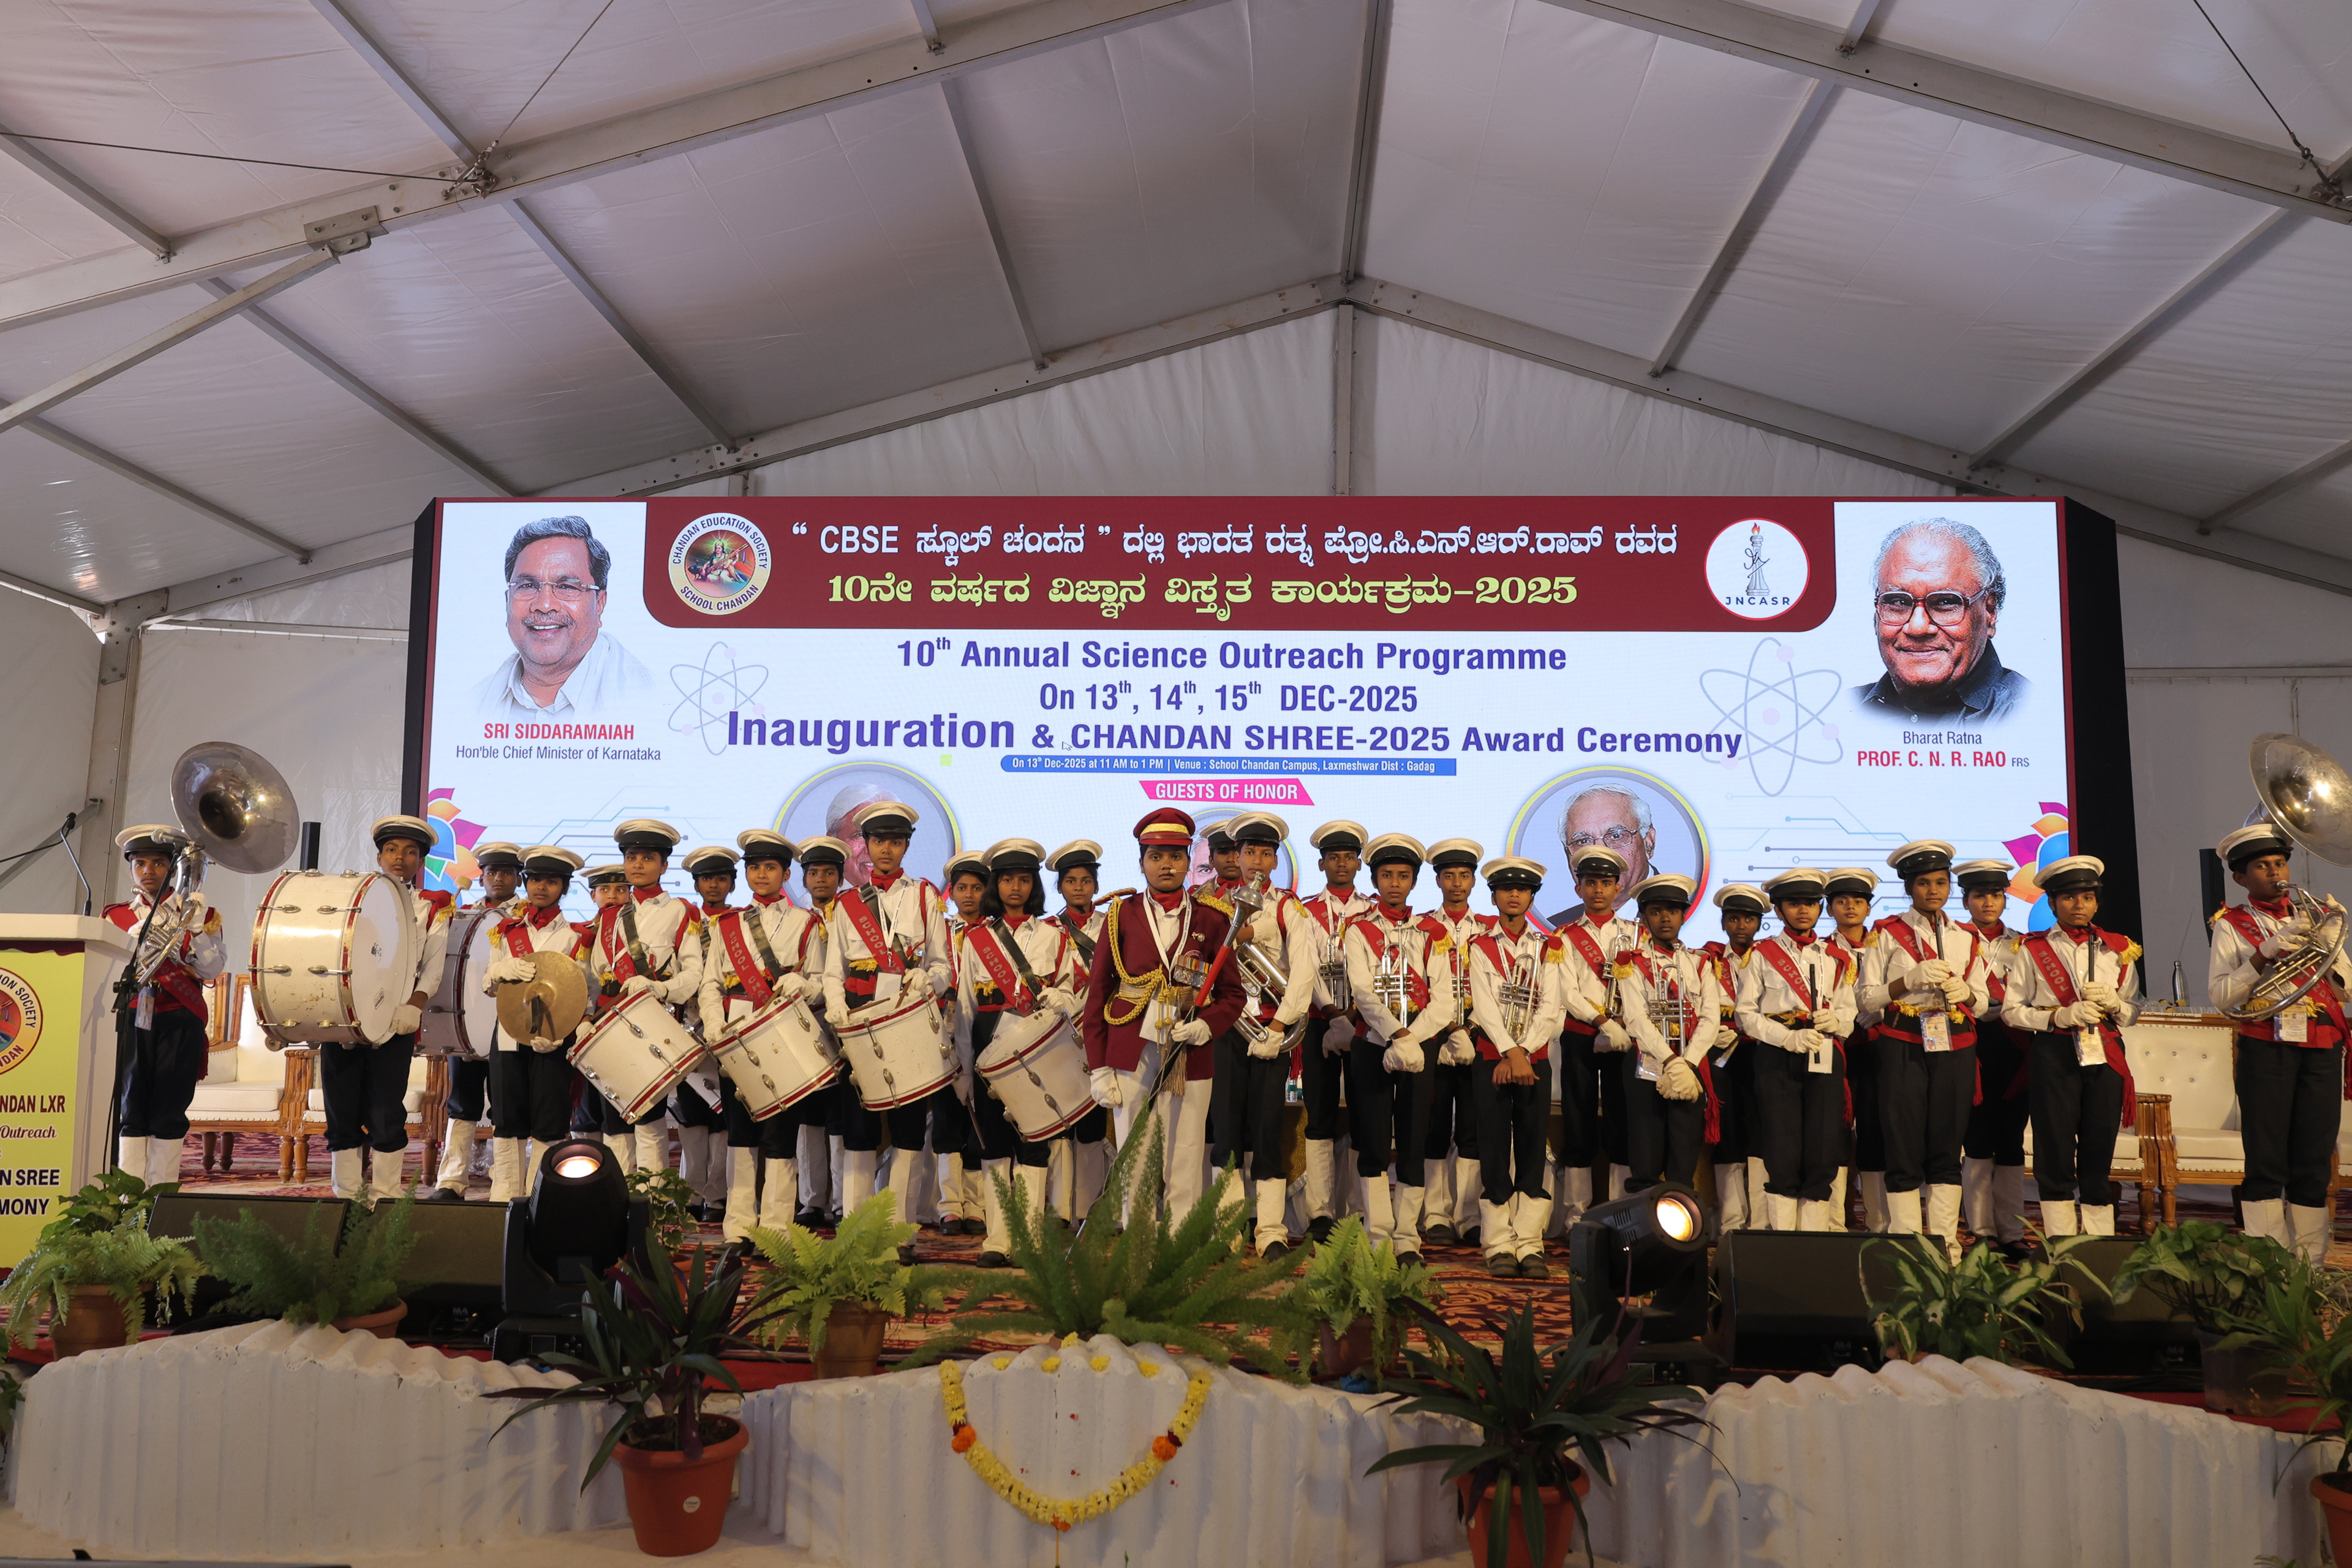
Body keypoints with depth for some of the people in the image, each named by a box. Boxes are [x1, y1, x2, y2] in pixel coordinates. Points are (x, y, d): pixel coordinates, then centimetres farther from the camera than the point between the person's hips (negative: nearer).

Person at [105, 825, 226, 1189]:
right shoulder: (117, 916, 14)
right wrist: (136, 941, -15)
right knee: (131, 1108, -2)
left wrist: (197, 927, -14)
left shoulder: (199, 913, 10)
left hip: (180, 1021, -1)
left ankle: (162, 1196, 1)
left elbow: (211, 970, -2)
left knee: (169, 1111, -3)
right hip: (132, 1017, 1)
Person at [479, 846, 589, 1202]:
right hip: (508, 1034, 2)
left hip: (551, 1039, -2)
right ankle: (504, 1195, 13)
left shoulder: (573, 936, 5)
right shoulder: (506, 928, 11)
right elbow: (487, 983, 8)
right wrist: (505, 970, -15)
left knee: (548, 1124, -2)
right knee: (507, 1119, 4)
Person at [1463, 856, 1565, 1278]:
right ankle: (1499, 1247, 1)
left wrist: (1523, 1052, -13)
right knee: (1494, 1152, -2)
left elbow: (1551, 1009, -1)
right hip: (1492, 1058, -1)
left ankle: (1530, 1246, 5)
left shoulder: (1547, 948, 9)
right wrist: (1511, 1053, -16)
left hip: (1535, 1060, 2)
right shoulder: (1481, 946, 5)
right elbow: (1485, 1005, -6)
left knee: (1533, 1152, 1)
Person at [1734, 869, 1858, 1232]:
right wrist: (1789, 1038, -13)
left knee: (1823, 1156, -3)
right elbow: (1746, 1013, 2)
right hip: (1776, 1059, -3)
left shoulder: (1838, 958, 18)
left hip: (1825, 1059, 3)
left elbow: (1849, 1012, 17)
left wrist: (1836, 1021, -7)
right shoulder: (1762, 954, 8)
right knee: (1782, 1156, -5)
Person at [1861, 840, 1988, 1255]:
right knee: (1905, 1147, -3)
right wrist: (1912, 979, -15)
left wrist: (1964, 991, -8)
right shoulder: (1887, 933, 4)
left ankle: (1945, 1244, 9)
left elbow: (1982, 1003, 14)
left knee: (1948, 1147, 3)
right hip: (1903, 1048, -3)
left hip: (1955, 1049, 3)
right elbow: (1868, 998, -1)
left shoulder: (1968, 937, 14)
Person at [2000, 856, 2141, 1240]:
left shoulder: (2119, 949, 13)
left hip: (2105, 1057, 2)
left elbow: (2134, 1012, 15)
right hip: (2055, 1057, -2)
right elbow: (2011, 1010, 1)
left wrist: (2113, 1003, -7)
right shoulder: (2033, 950, 5)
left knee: (2099, 1150, 2)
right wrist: (2061, 1015, -13)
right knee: (2056, 1151, -2)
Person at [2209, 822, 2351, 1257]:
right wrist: (2266, 952, -15)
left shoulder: (2312, 916, 17)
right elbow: (2221, 994, -6)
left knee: (2313, 1164, 2)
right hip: (2266, 1047, -3)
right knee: (2266, 1162, -5)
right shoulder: (2233, 924, 7)